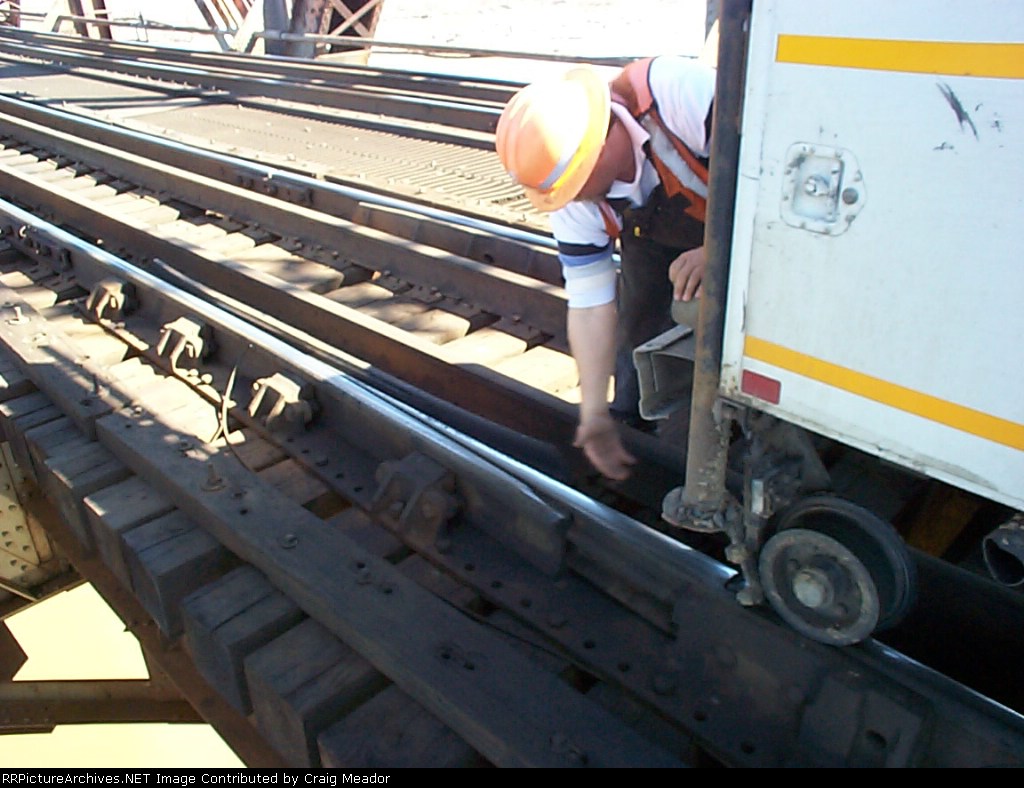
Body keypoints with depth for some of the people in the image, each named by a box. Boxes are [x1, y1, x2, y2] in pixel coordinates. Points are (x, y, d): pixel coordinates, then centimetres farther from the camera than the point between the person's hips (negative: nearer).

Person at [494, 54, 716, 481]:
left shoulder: (678, 92, -42)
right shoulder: (574, 205, -25)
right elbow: (589, 303, -19)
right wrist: (594, 413, -18)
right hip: (654, 232, 3)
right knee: (639, 318, -1)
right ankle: (632, 424, 23)